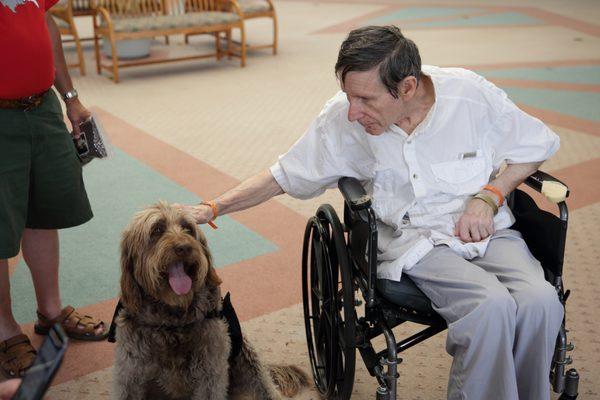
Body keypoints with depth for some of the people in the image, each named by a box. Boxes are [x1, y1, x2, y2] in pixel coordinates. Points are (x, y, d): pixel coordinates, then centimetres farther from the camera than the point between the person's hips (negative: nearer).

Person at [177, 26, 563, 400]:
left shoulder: (470, 93, -9)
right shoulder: (340, 119, -8)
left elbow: (536, 145, 6)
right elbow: (285, 175, 3)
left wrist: (487, 197, -8)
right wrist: (211, 208, -4)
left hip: (489, 229, 2)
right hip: (415, 241, -2)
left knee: (540, 301, -27)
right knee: (491, 306, -31)